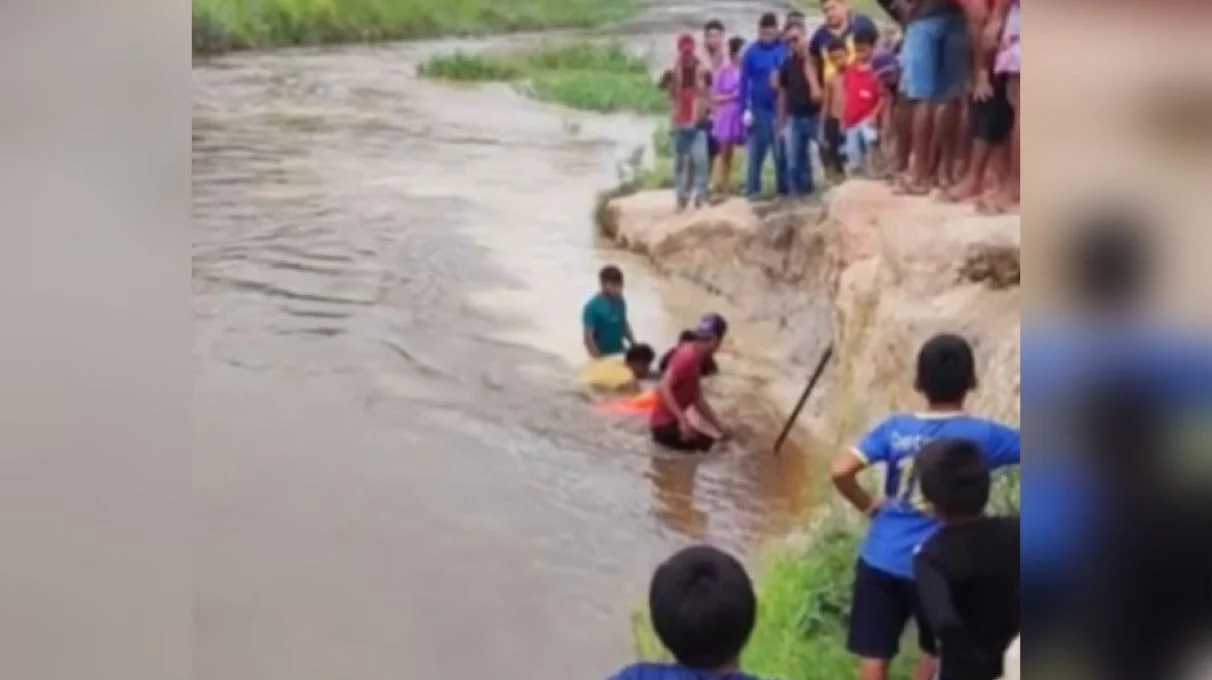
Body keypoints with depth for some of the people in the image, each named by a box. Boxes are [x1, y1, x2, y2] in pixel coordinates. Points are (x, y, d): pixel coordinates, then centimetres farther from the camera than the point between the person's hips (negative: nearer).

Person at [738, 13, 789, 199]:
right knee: (757, 151, 2)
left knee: (782, 151, 6)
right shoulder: (751, 53, 0)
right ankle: (752, 190, 6)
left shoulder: (786, 50, -1)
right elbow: (744, 82, 0)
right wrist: (745, 109, -5)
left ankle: (783, 188, 14)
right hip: (759, 109, -1)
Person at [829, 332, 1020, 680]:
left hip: (880, 560, 2)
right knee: (937, 652, 24)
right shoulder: (983, 435, -8)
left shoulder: (895, 428, -2)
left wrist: (868, 504, 6)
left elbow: (840, 471, -10)